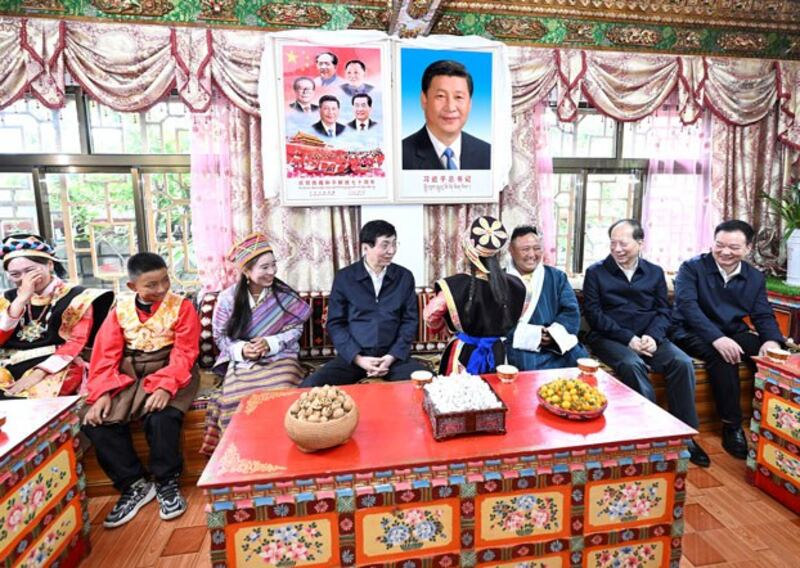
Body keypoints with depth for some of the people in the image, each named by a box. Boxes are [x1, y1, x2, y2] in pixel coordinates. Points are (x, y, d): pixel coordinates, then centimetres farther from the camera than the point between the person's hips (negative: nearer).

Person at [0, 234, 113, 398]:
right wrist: (22, 299, -7)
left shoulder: (77, 297, 2)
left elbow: (76, 342, -7)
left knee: (31, 398, -31)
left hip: (57, 368, -3)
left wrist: (38, 374, -18)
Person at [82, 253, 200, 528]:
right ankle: (134, 484, 1)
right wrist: (103, 392, -12)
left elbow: (183, 353, -11)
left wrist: (166, 386, -26)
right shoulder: (120, 309, 6)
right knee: (95, 421, -16)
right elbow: (106, 354, 2)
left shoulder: (182, 306, -5)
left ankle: (166, 482, -4)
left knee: (161, 418, -30)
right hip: (128, 374, 4)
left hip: (169, 371, -4)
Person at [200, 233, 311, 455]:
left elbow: (296, 329, 1)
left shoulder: (284, 294, -2)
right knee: (236, 402, -25)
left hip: (279, 359, 0)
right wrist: (241, 349, -14)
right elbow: (221, 336, 5)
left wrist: (270, 344, -14)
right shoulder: (228, 297, -1)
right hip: (242, 362, 1)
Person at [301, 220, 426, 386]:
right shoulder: (344, 277, 2)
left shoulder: (405, 277, 6)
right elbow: (335, 323, 1)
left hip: (394, 356, 1)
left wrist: (392, 356, -8)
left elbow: (410, 321, 6)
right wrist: (358, 358, -11)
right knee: (310, 387, -22)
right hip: (352, 356, 0)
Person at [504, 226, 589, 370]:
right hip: (517, 349, -3)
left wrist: (553, 334, -13)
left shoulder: (557, 277, 17)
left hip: (556, 347, 4)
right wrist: (531, 334, -15)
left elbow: (571, 312, 7)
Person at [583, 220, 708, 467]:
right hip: (610, 338, -3)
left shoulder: (655, 272, 14)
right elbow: (593, 313, -4)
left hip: (648, 337, 3)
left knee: (683, 362, -22)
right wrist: (628, 338, -14)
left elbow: (663, 311, 10)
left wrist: (653, 336, -12)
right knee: (632, 365, -33)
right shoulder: (596, 272, 4)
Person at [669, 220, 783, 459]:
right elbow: (687, 305, -20)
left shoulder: (756, 278, 9)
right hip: (692, 334, -5)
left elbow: (764, 316, 4)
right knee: (722, 355, -34)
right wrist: (716, 338, -34)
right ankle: (732, 427, -22)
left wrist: (772, 340, -20)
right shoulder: (692, 267, -8)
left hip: (733, 334, 5)